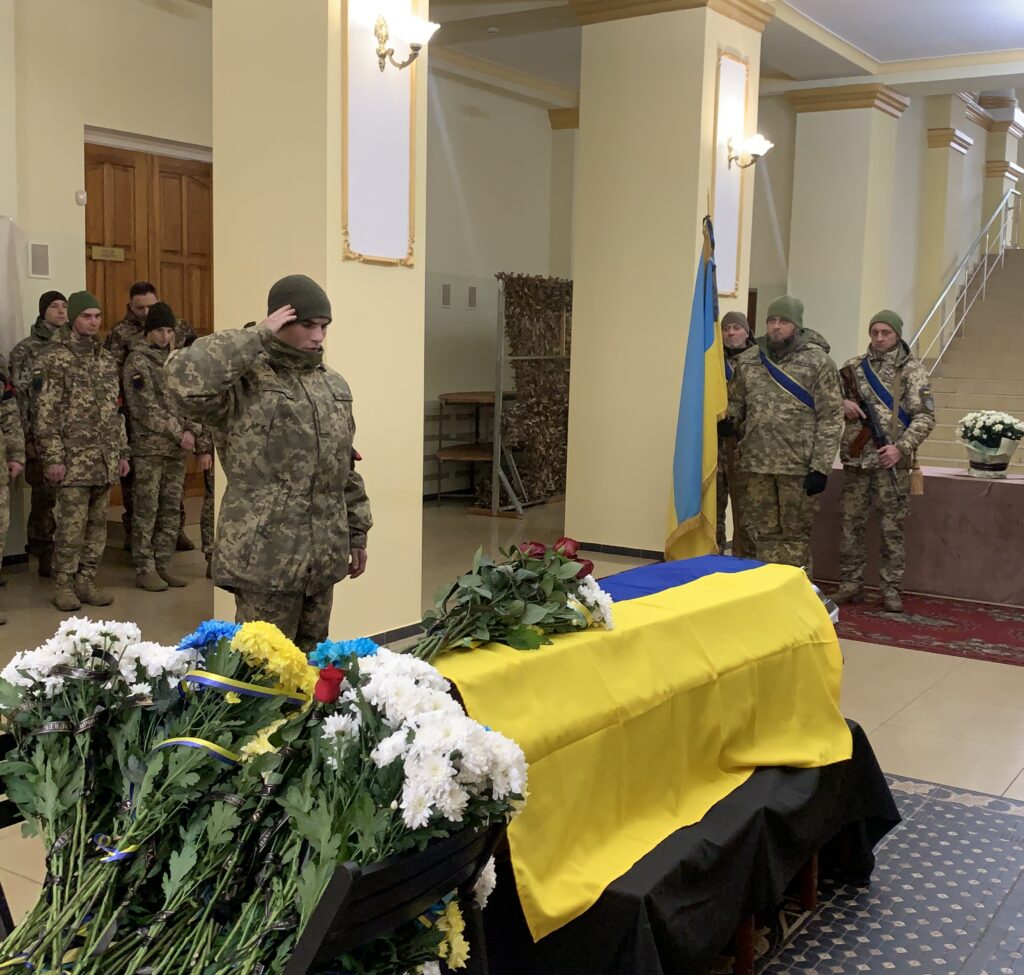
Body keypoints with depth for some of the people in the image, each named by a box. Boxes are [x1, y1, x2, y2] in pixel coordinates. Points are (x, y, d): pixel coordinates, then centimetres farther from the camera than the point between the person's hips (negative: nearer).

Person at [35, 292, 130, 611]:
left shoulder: (107, 359, 14)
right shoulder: (56, 358, -5)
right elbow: (46, 412, -9)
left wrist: (122, 452, 14)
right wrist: (53, 457, -14)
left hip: (105, 459, 6)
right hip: (74, 458, -6)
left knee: (97, 523, 9)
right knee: (71, 525, -3)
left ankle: (86, 581, 18)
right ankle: (63, 585, 8)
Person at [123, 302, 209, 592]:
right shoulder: (137, 361, -6)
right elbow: (147, 409, -13)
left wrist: (191, 431, -6)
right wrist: (178, 434, -14)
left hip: (177, 448, 6)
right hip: (149, 448, -6)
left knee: (171, 510, 8)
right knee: (146, 511, -1)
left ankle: (163, 564, 17)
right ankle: (145, 569, 5)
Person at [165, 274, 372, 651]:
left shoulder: (334, 386, 13)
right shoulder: (243, 382, -10)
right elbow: (185, 376, -31)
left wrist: (357, 533, 18)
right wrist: (258, 337, -22)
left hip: (324, 556, 7)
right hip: (266, 556, -7)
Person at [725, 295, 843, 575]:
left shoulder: (817, 361, -4)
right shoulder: (748, 360, 9)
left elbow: (831, 417, -6)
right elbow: (736, 402, 20)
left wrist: (821, 467, -12)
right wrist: (728, 421, -3)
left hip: (799, 467, -4)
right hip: (756, 464, 4)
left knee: (795, 534, 4)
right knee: (764, 533, 10)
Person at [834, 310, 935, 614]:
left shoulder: (911, 370, 0)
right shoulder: (854, 366, 10)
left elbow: (924, 417, -5)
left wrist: (901, 448, -16)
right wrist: (841, 403, -6)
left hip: (892, 462, -3)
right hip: (856, 460, 3)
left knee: (892, 528, 2)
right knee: (850, 524, 7)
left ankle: (891, 589, 10)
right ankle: (850, 585, 17)